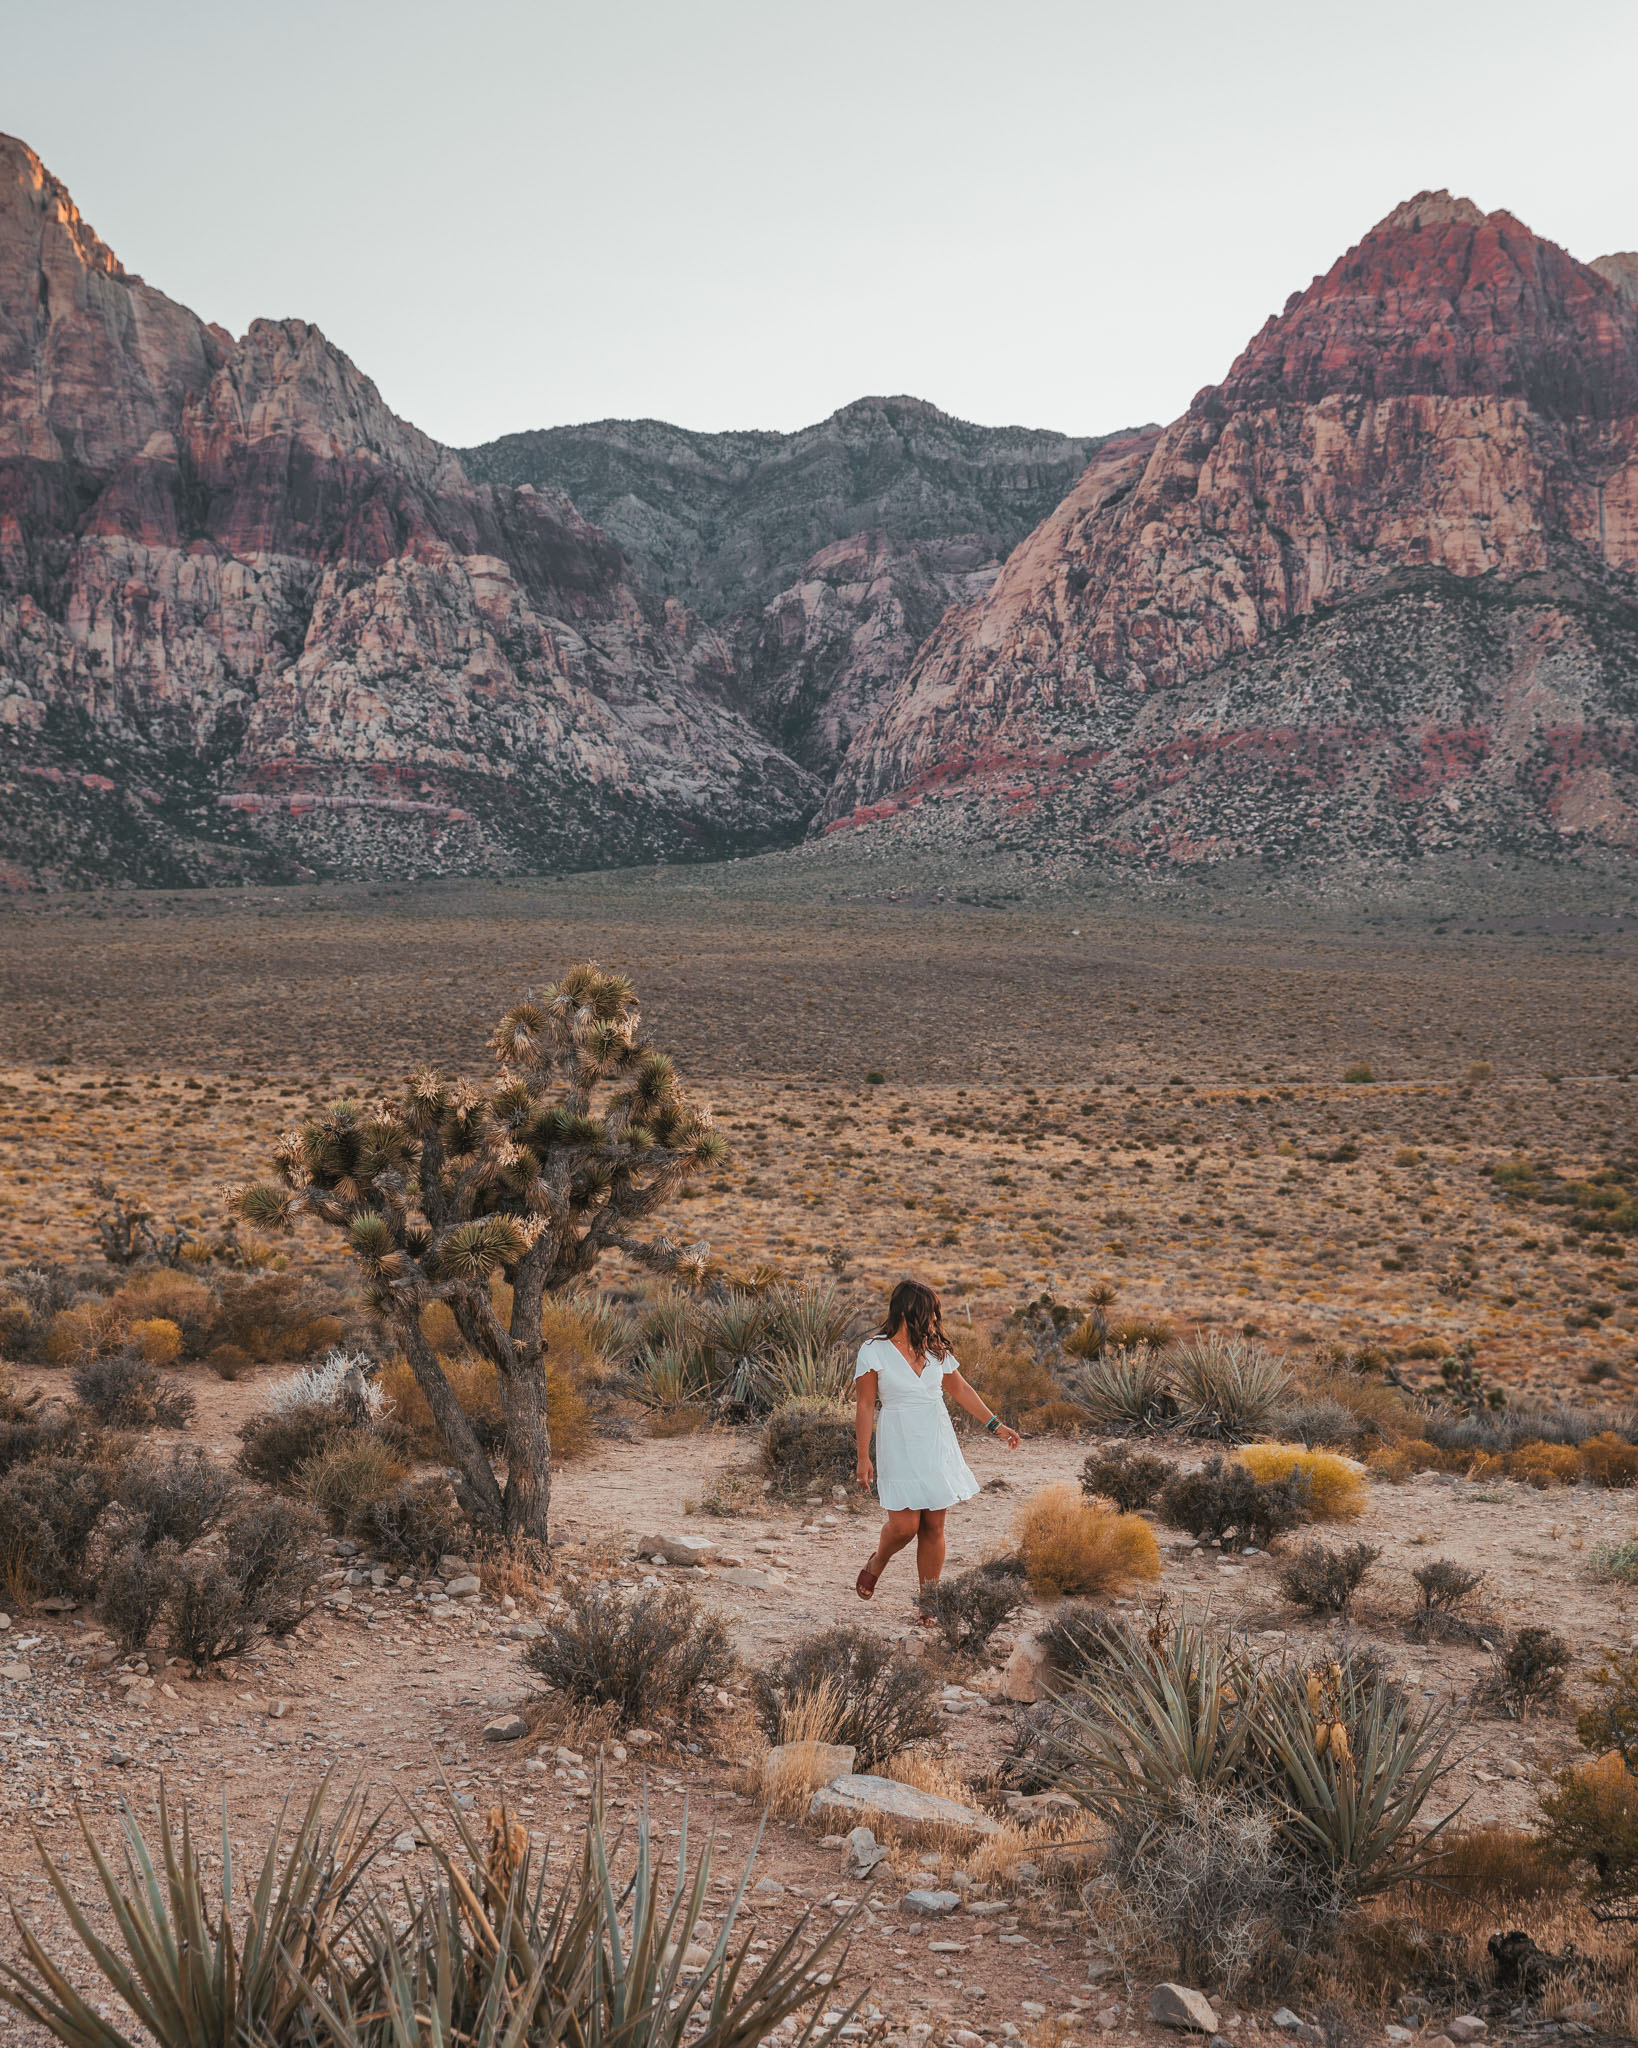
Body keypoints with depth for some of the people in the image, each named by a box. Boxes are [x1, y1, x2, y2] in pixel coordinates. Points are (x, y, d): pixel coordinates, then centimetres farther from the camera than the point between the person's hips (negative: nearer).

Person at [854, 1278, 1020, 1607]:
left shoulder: (935, 1349, 8)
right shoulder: (874, 1351, -6)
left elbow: (960, 1389, 17)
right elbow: (865, 1406, -6)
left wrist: (996, 1425, 14)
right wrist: (863, 1457, -9)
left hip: (937, 1443, 4)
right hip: (900, 1447, -4)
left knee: (934, 1527, 2)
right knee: (904, 1525, -9)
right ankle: (875, 1566, 23)